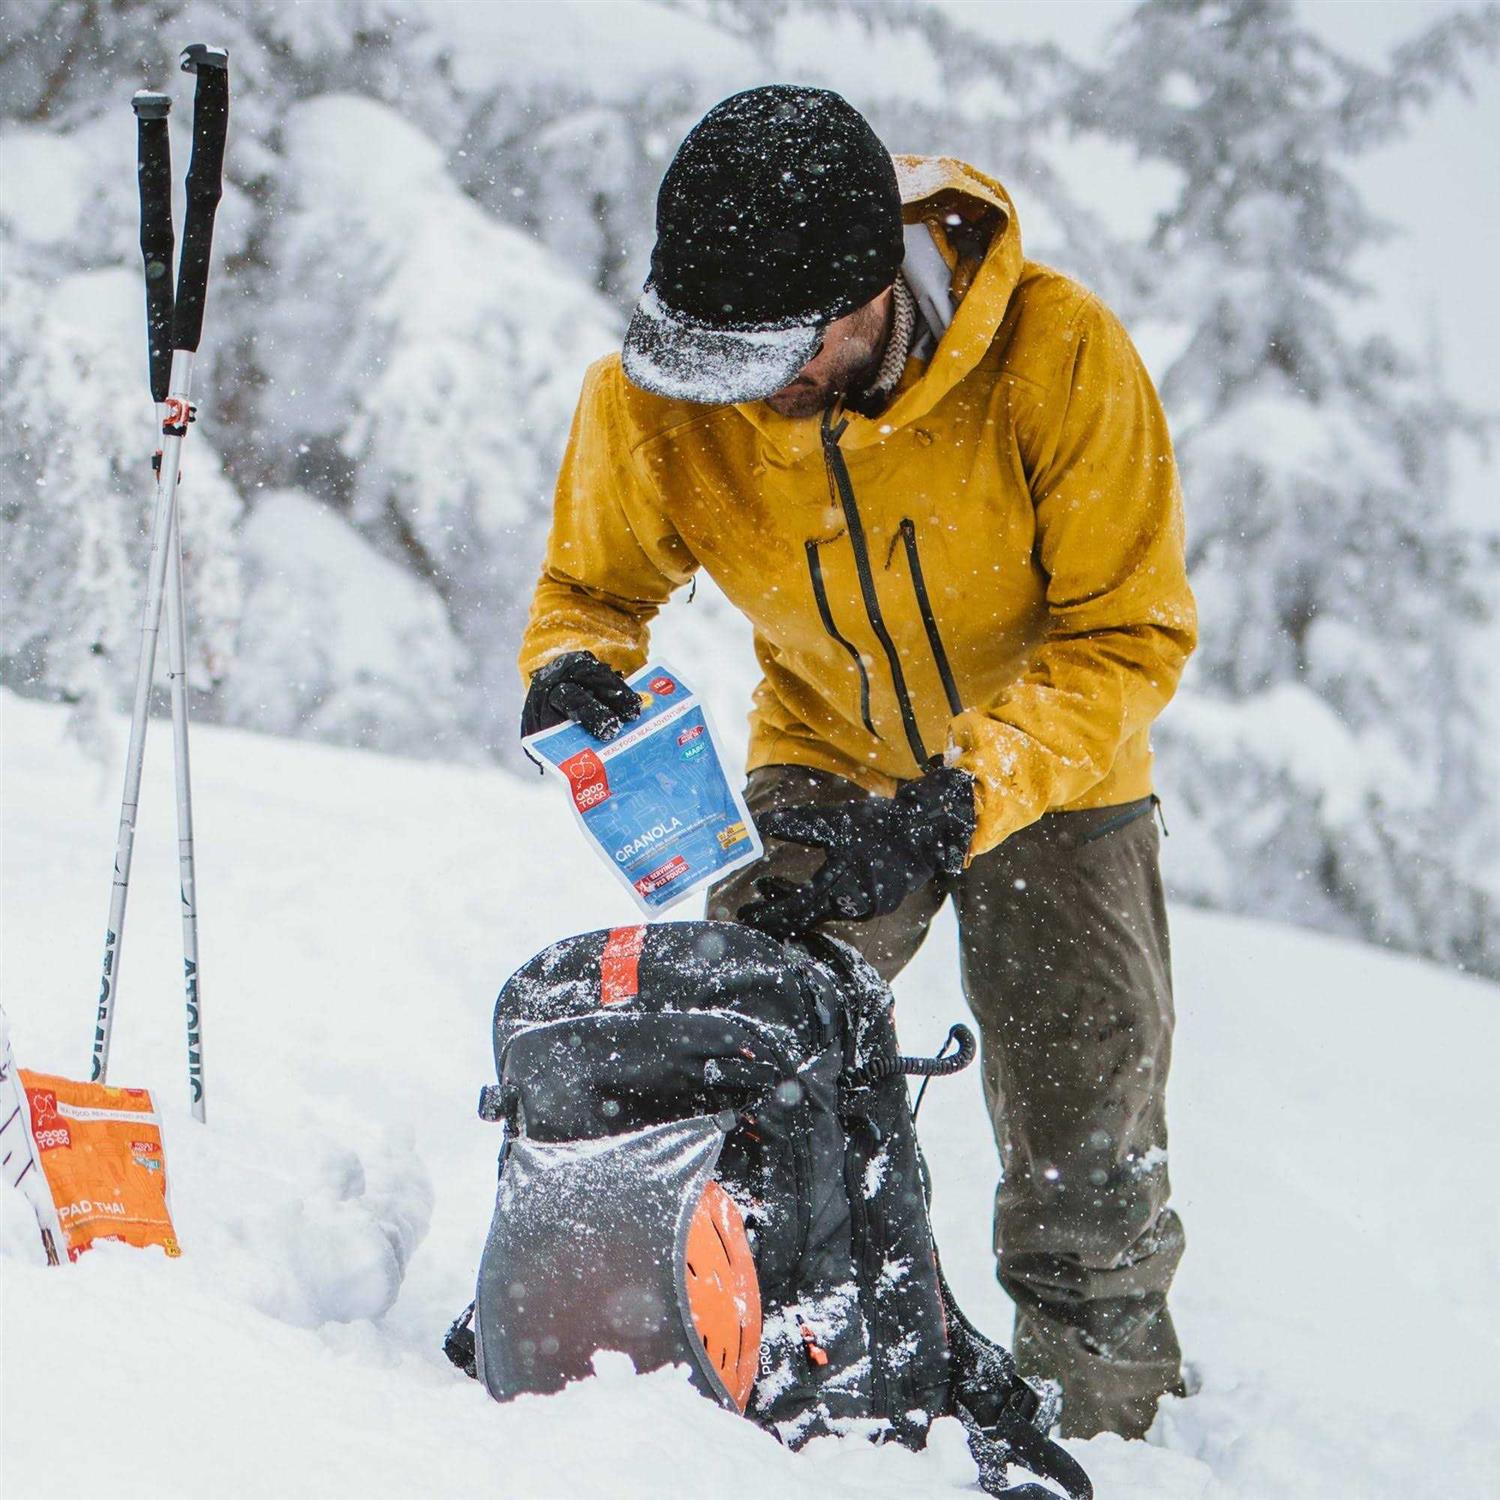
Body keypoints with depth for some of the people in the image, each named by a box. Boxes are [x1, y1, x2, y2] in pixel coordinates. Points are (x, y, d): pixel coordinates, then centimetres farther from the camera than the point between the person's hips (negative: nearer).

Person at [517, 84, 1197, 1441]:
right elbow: (596, 583, -4)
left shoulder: (1060, 354, -31)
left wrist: (953, 805, -38)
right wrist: (575, 668, -30)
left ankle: (1109, 1423, 23)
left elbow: (1128, 636, -25)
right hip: (830, 762, 2)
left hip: (1051, 771, -1)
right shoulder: (651, 403, -23)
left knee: (1088, 1164, 1)